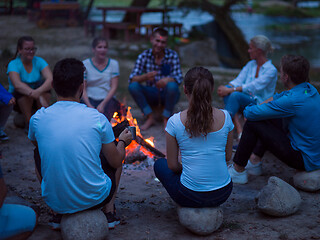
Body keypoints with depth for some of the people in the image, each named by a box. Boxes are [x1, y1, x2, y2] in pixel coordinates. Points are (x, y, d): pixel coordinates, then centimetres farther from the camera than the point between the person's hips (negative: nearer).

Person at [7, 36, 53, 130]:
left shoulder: (39, 61, -9)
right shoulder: (13, 64, -16)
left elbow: (51, 79, -25)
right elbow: (17, 85, -34)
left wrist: (38, 92, -45)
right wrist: (38, 96, -47)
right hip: (18, 98, -2)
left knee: (44, 85, -27)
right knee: (23, 90, -33)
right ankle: (29, 123, -22)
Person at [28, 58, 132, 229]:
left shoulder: (37, 118, -8)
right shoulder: (97, 118, -12)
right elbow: (116, 162, 0)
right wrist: (122, 141, 21)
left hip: (54, 201, 1)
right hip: (95, 199, -1)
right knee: (117, 151, 24)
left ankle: (57, 214, 26)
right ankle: (109, 212, 23)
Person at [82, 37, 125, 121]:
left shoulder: (113, 64, 5)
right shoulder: (85, 64, 1)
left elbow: (114, 87, -2)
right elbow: (83, 89, -2)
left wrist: (102, 104, -16)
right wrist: (89, 106, -18)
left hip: (107, 99, 1)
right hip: (90, 99, -1)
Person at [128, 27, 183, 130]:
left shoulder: (172, 55, -8)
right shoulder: (144, 56, -6)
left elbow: (179, 78, -16)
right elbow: (132, 78, -14)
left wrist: (167, 80, -40)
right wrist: (145, 77, -37)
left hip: (168, 95, -2)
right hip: (151, 95, 2)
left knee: (172, 86, -34)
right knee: (133, 86, -23)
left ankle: (166, 119, -13)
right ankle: (150, 118, -11)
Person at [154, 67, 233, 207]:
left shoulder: (175, 122, -13)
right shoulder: (225, 117, -7)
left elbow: (172, 165, -5)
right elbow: (228, 157, 5)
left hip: (190, 197, -4)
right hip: (223, 194, 4)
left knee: (160, 164, 27)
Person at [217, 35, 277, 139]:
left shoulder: (271, 70, -11)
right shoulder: (251, 64, 12)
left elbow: (253, 87, -21)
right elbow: (239, 80, 3)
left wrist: (230, 90, -26)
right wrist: (227, 87, -18)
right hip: (245, 101, 7)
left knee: (235, 95, -33)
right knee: (227, 88, -23)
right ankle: (239, 130, -33)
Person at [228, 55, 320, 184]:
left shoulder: (292, 101, -28)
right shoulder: (309, 88, 0)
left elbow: (250, 113, -20)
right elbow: (278, 97, 18)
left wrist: (248, 109, 3)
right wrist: (257, 108, 8)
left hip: (305, 161, -9)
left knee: (252, 124, -9)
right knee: (266, 118, 21)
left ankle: (238, 171, 6)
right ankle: (255, 163, 28)